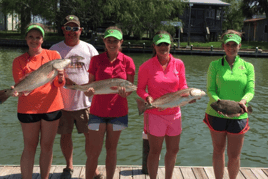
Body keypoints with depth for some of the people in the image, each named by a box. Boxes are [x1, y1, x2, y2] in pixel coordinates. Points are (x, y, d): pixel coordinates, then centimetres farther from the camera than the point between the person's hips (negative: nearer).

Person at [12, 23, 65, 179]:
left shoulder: (53, 55, 4)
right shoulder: (19, 61, 4)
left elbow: (60, 84, 2)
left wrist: (60, 77, -20)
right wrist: (18, 91, -22)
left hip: (51, 106, 1)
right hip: (28, 108, 0)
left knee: (47, 146, 9)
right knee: (30, 147, 5)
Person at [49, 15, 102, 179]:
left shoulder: (89, 49, 5)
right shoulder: (55, 49, 5)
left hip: (85, 101, -1)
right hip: (62, 102, 1)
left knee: (91, 135, 2)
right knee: (65, 135, 12)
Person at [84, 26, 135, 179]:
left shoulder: (127, 61, 0)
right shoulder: (96, 60, 1)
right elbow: (91, 83, 3)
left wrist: (125, 92, -20)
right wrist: (88, 90, -20)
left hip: (118, 111, 0)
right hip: (98, 110, 0)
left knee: (111, 149, 12)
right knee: (94, 152, 0)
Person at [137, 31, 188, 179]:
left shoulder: (178, 64, 1)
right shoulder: (146, 66, -8)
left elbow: (182, 85, 9)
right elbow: (140, 89, -3)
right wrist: (147, 97, -22)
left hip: (174, 113, 4)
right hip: (155, 114, -4)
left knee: (173, 150, 16)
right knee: (155, 151, 6)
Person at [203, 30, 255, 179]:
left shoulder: (248, 66, 3)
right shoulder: (215, 65, 0)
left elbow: (250, 91, -3)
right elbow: (210, 89, -5)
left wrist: (243, 101, -25)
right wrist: (218, 101, -25)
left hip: (238, 116, 1)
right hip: (216, 114, 0)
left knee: (234, 156, 7)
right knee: (218, 151, 14)